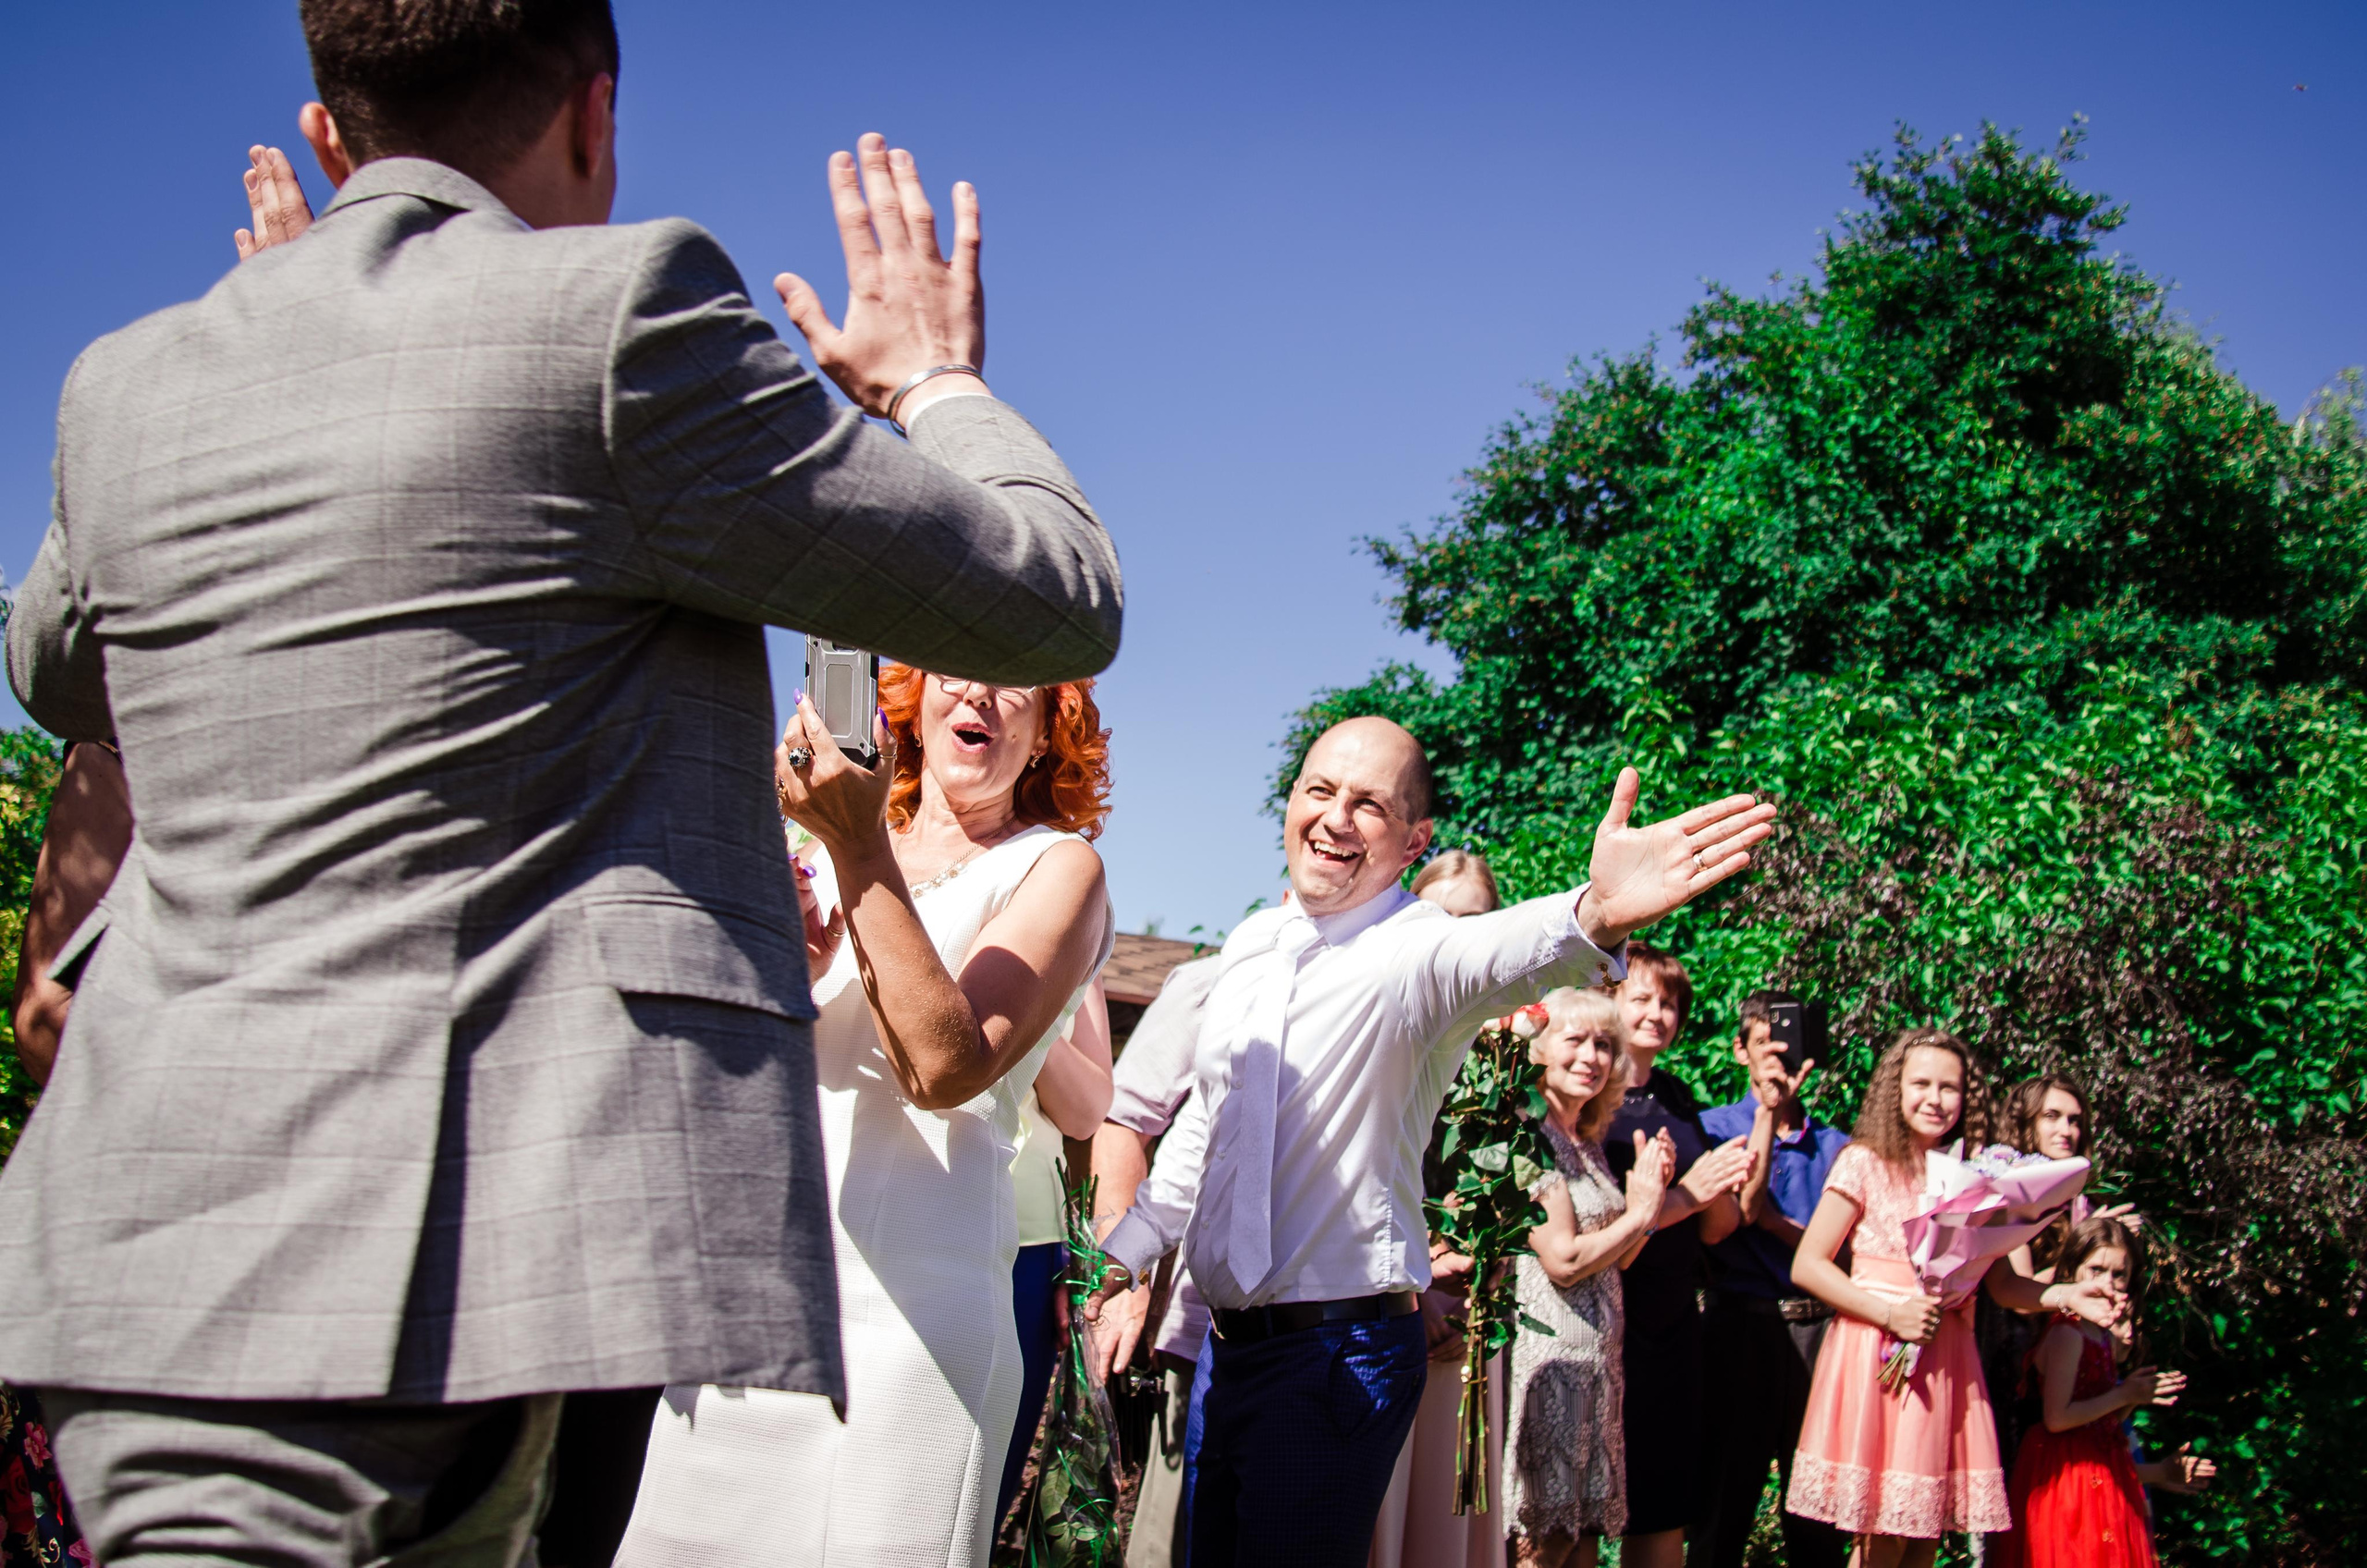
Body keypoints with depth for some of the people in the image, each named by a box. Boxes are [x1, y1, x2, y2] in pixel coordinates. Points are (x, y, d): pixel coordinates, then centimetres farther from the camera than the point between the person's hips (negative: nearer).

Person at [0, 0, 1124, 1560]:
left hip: (155, 1236, 6)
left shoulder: (125, 386, 11)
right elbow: (1059, 603, -1)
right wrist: (937, 381, 20)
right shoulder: (621, 310, -7)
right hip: (474, 1250, -6)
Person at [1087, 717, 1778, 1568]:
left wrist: (1595, 914, -61)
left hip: (1338, 1357, -7)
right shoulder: (1250, 946, 9)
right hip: (1227, 1340, 7)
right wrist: (1126, 1249, 27)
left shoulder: (1412, 948, -14)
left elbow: (1482, 954, -40)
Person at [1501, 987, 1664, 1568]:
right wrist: (1642, 1213, -5)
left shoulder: (1589, 1145, 16)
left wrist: (1652, 1190, 3)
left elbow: (1612, 1263, 14)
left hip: (1599, 1356, 9)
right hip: (1553, 1351, -9)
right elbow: (1564, 1261, -17)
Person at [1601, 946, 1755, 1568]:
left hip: (1673, 1324, 7)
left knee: (1667, 1514, 10)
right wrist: (1685, 1194, -18)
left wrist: (1724, 1187, -9)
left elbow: (1716, 1229, 12)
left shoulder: (1678, 1101, 12)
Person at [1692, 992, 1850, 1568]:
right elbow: (1737, 1212, -12)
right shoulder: (1714, 1127, 4)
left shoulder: (1835, 1145, 12)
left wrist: (1776, 1222, -9)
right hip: (1743, 1322, -2)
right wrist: (1769, 1112, -14)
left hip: (1818, 1324, 2)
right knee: (1728, 1494, 1)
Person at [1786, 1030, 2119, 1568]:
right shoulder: (1865, 1164, -2)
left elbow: (1999, 1281, 8)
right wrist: (1891, 1313, -12)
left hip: (1946, 1358, 4)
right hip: (1875, 1355, -4)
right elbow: (1807, 1265, -5)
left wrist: (2068, 1296, -9)